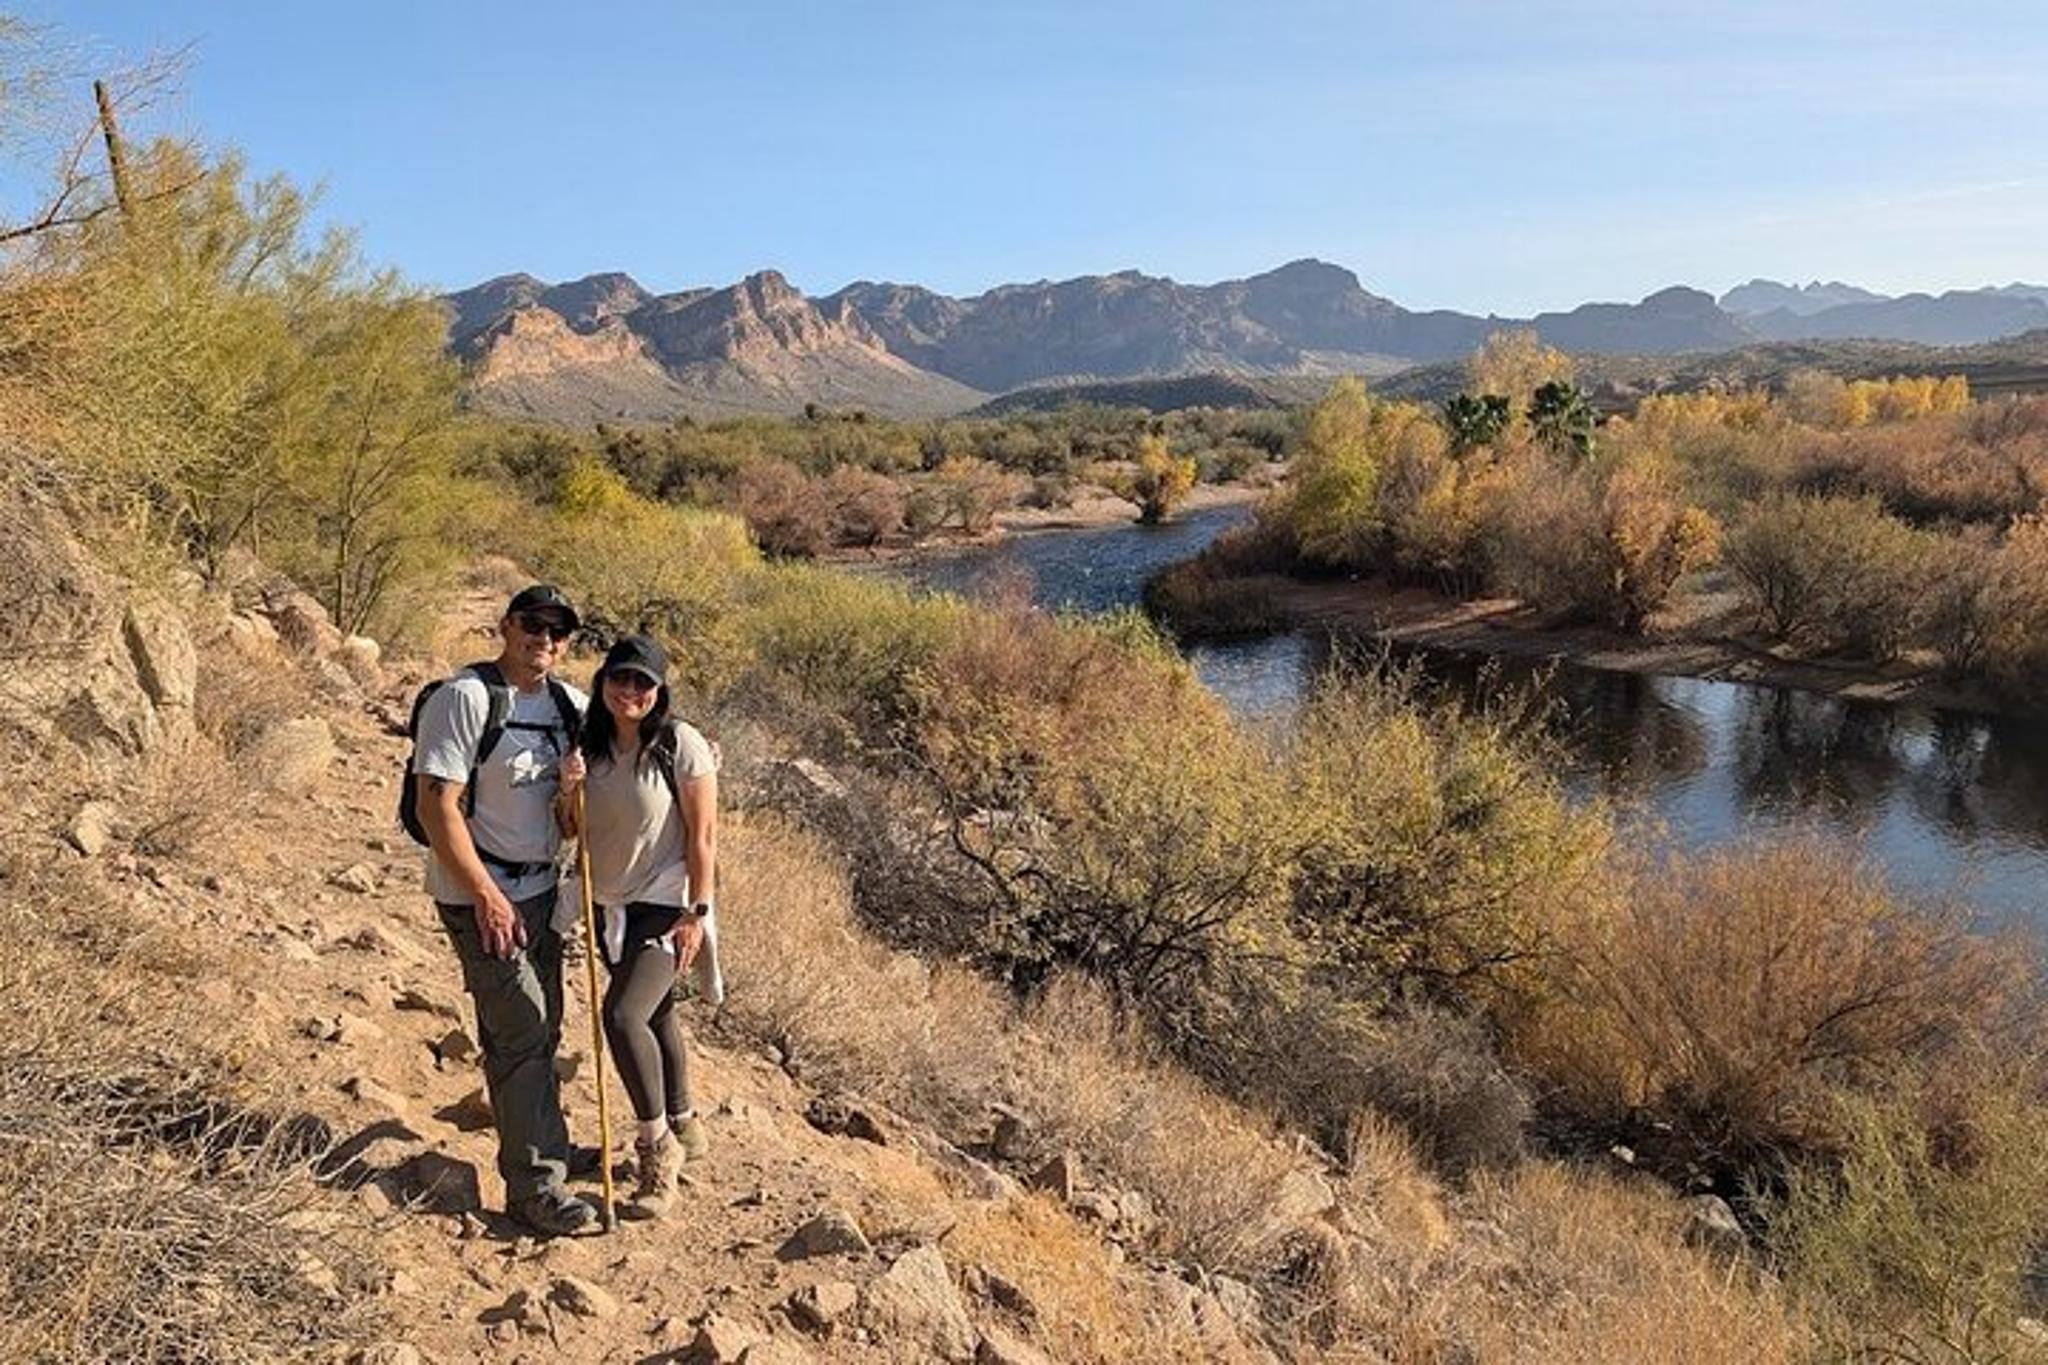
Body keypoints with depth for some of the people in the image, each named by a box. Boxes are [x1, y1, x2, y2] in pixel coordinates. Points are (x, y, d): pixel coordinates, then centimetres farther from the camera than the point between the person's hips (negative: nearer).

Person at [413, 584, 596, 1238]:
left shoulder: (568, 704, 6)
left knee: (539, 1030, 18)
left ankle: (542, 1144, 35)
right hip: (479, 895, -7)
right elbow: (438, 806, -18)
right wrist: (486, 897, -20)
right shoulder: (464, 698, -15)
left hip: (540, 888, 7)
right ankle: (535, 1187, 0)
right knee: (520, 1033, -8)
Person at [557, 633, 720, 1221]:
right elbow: (573, 831, 9)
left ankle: (657, 1145, -1)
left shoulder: (681, 745, -15)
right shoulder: (591, 746, 2)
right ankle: (682, 1127, 38)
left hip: (664, 904, -7)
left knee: (624, 1015, -19)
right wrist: (569, 792, -12)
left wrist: (697, 913, -17)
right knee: (654, 1014, 19)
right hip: (611, 904, 7)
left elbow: (703, 834, -14)